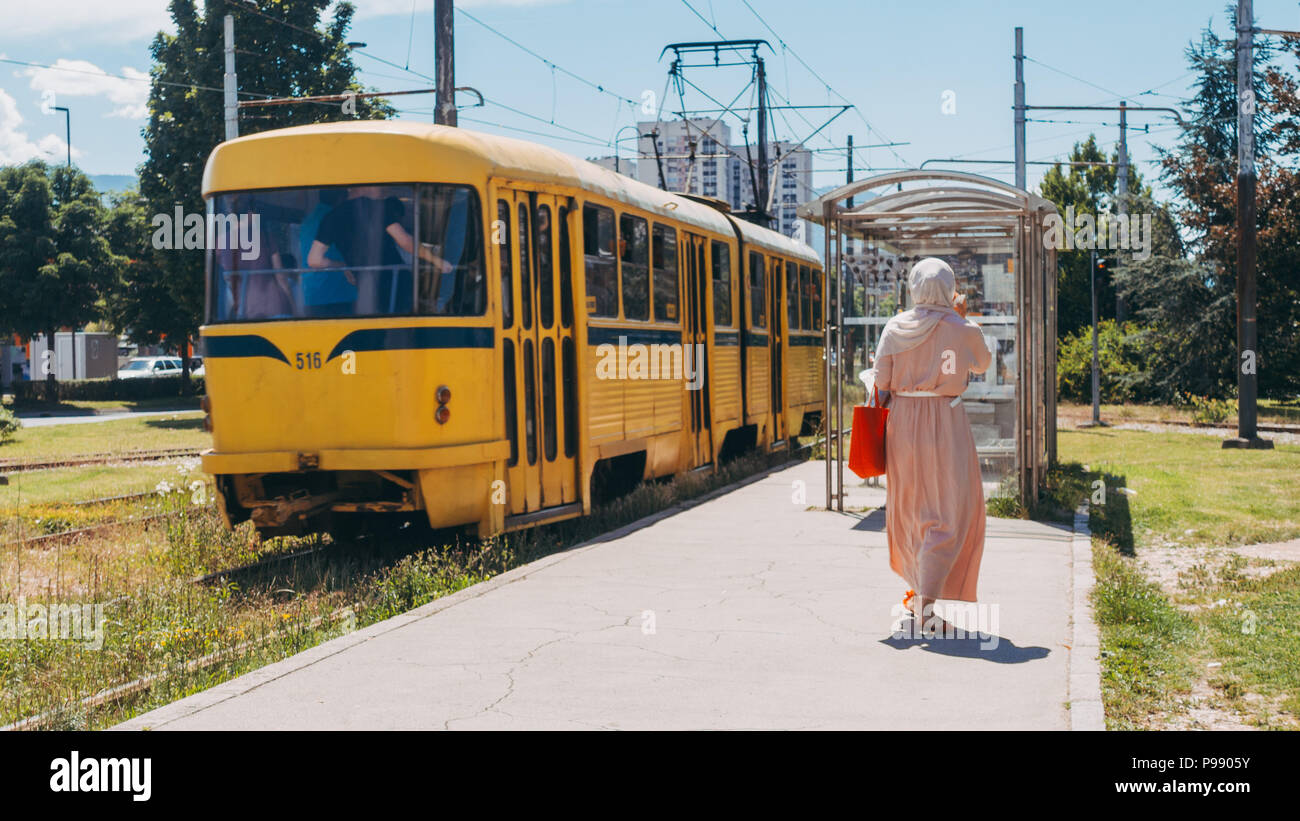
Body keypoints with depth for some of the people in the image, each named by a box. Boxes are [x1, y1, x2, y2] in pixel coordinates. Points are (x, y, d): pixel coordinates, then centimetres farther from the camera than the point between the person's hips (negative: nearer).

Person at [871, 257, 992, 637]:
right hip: (945, 422, -4)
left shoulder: (895, 327, 0)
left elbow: (881, 382, 0)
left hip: (901, 421, 4)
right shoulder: (964, 330, -6)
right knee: (947, 514, 1)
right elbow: (982, 365, 15)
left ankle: (917, 590, 30)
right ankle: (926, 605, -9)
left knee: (909, 508, 18)